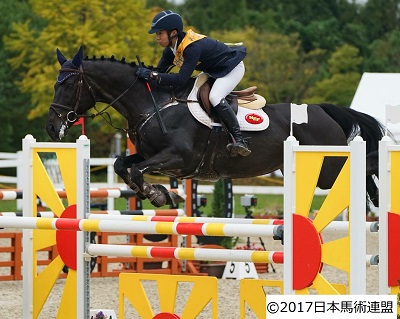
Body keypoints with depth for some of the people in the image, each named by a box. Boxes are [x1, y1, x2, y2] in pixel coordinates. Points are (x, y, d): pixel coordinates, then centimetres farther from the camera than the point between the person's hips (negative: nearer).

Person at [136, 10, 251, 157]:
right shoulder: (171, 49, -7)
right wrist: (145, 74, -21)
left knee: (215, 97, -32)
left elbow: (181, 79, -41)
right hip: (212, 71, 10)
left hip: (232, 68, -10)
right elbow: (160, 69, -3)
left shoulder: (192, 47, -36)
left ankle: (239, 140, -30)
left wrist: (152, 75, -43)